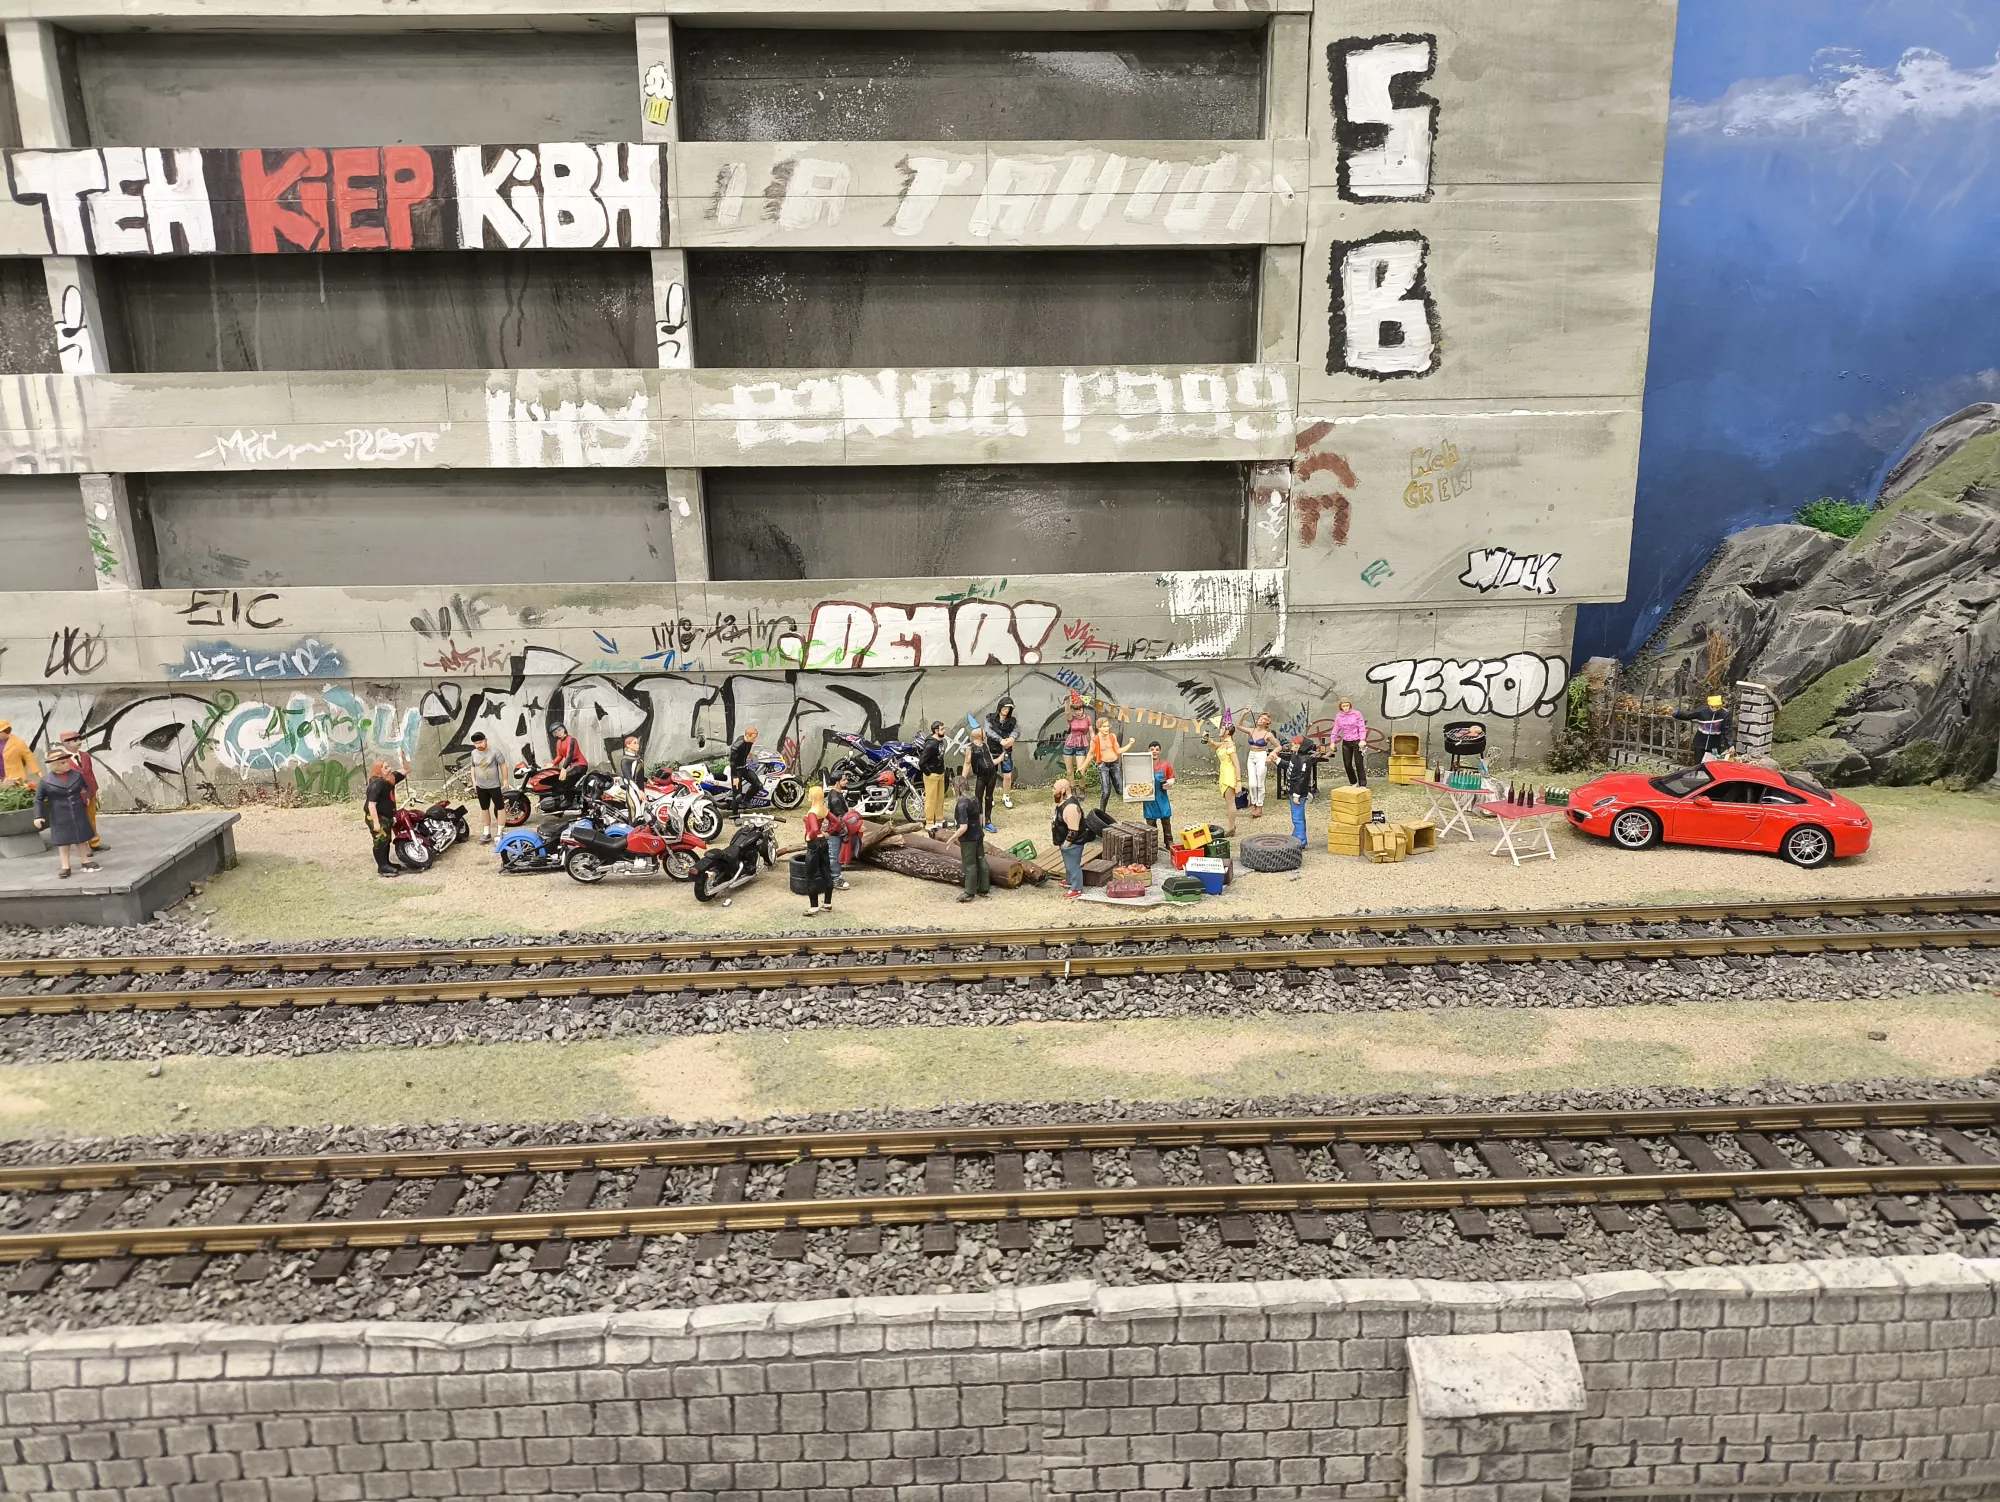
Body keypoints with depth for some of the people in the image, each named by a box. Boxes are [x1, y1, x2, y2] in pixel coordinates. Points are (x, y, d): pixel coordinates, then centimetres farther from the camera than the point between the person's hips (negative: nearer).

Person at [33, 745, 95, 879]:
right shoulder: (46, 780, -9)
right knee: (63, 839, 4)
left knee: (81, 837, 11)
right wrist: (38, 816, -9)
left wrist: (88, 797, 2)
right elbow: (38, 799, -4)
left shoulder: (76, 774, -1)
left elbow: (86, 786, 18)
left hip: (78, 813, 2)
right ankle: (65, 866, 10)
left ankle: (85, 861, 22)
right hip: (60, 816, -2)